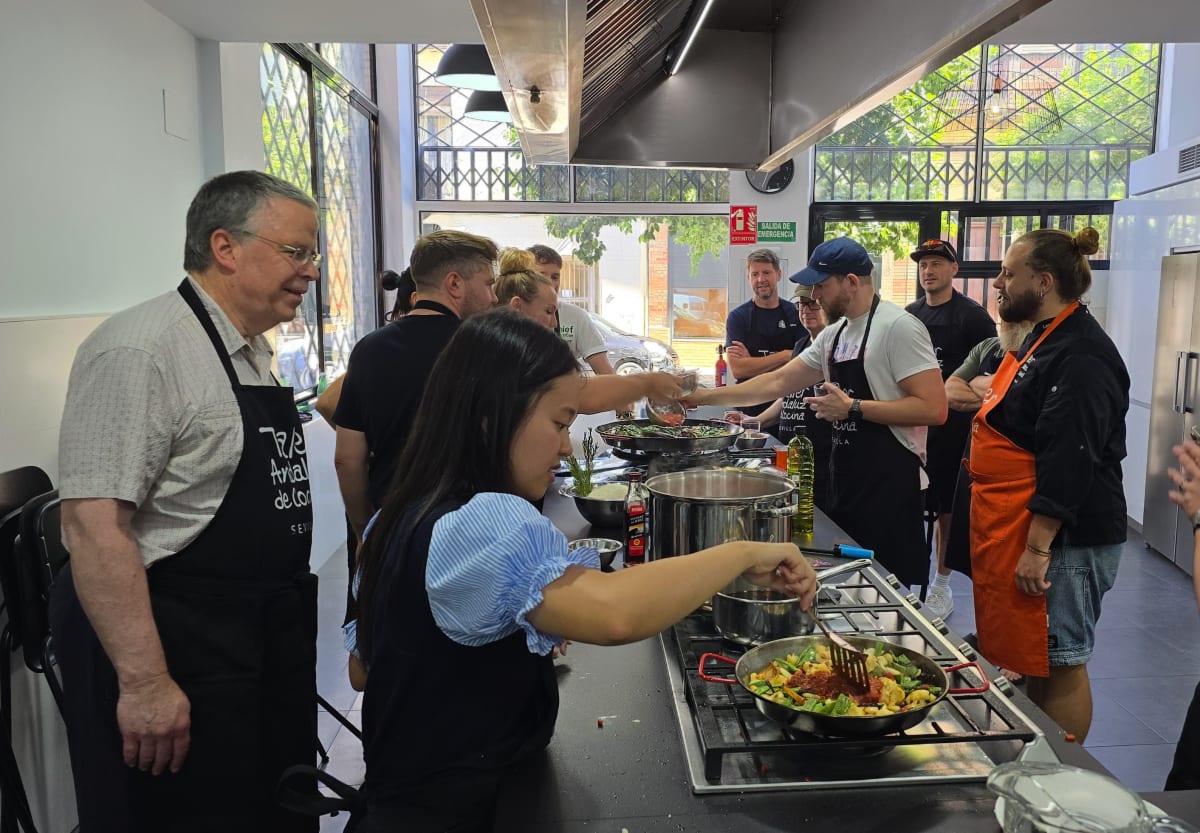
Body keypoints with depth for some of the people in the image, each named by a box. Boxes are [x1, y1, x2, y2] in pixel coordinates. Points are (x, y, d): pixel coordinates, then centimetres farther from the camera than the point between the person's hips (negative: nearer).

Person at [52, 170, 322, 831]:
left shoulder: (253, 350, 10)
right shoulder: (139, 352, -19)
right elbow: (93, 524, -24)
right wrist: (144, 682, -25)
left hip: (267, 644, 9)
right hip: (176, 651, -9)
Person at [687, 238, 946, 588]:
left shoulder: (897, 326, -13)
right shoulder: (833, 335, 12)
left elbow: (934, 408, -19)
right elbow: (779, 381, 15)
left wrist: (854, 408, -19)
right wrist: (705, 397, 11)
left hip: (890, 484, -8)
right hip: (845, 480, 8)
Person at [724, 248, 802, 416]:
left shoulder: (795, 314, 3)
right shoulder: (737, 316, -3)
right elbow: (737, 369, -14)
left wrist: (753, 362, -12)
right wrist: (784, 356, -14)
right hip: (750, 407, -2)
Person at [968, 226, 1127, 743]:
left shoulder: (1080, 357, -20)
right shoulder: (1045, 339, 14)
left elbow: (1069, 463, -25)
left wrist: (1038, 548, -25)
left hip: (1060, 540, -10)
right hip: (1018, 534, 10)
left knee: (1057, 664, 2)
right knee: (1029, 659, 18)